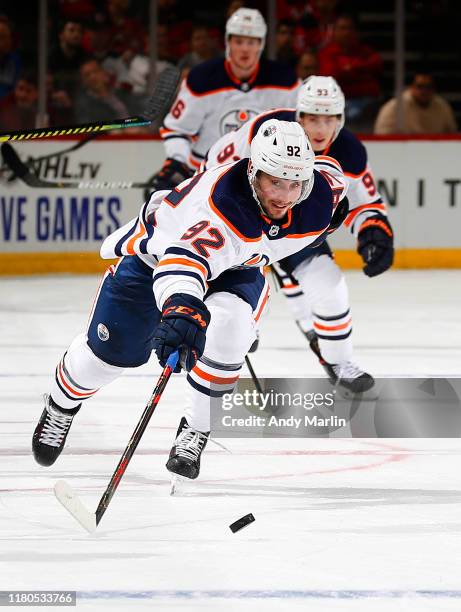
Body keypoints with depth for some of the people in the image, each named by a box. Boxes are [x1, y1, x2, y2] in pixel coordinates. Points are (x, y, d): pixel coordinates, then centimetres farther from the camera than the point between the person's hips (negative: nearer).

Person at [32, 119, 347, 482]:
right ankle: (62, 405, 35)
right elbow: (183, 261, -62)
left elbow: (334, 176, 2)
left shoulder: (322, 191, -26)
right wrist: (182, 311, -80)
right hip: (159, 251, -4)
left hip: (236, 266, 4)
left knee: (228, 327, -28)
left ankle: (195, 431, -9)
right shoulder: (221, 203, -45)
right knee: (112, 350, 1)